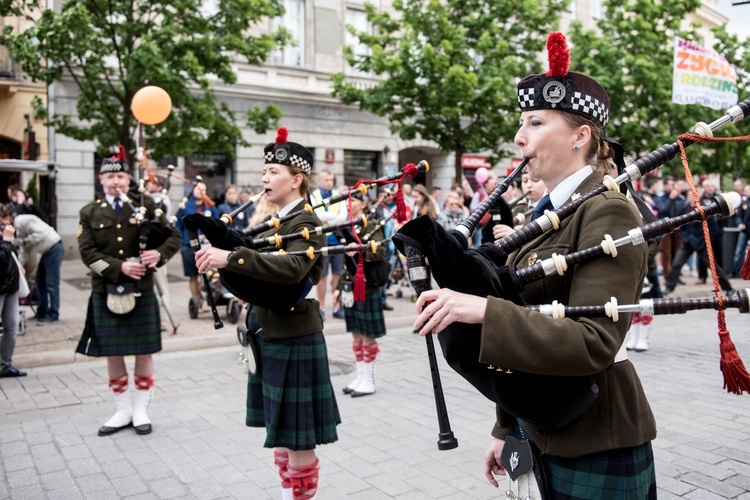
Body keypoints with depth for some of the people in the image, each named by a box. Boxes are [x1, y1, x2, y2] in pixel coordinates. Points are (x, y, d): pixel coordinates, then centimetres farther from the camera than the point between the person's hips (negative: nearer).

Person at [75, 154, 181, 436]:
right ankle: (123, 411, 24)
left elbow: (174, 236, 2)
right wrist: (120, 267, -19)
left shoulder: (145, 205, 3)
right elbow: (88, 253, -4)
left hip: (141, 290, -1)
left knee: (144, 351, 6)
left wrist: (159, 254, -19)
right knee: (112, 353, 9)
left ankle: (141, 410, 21)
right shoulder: (90, 213, 5)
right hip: (106, 293, 1)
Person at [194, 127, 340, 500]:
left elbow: (291, 269, -34)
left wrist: (231, 257, -38)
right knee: (278, 429, 19)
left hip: (296, 340, -9)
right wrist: (219, 259, -7)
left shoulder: (306, 222, -16)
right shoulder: (275, 221, 12)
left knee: (298, 434, 4)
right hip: (270, 336, 9)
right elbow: (264, 269, 9)